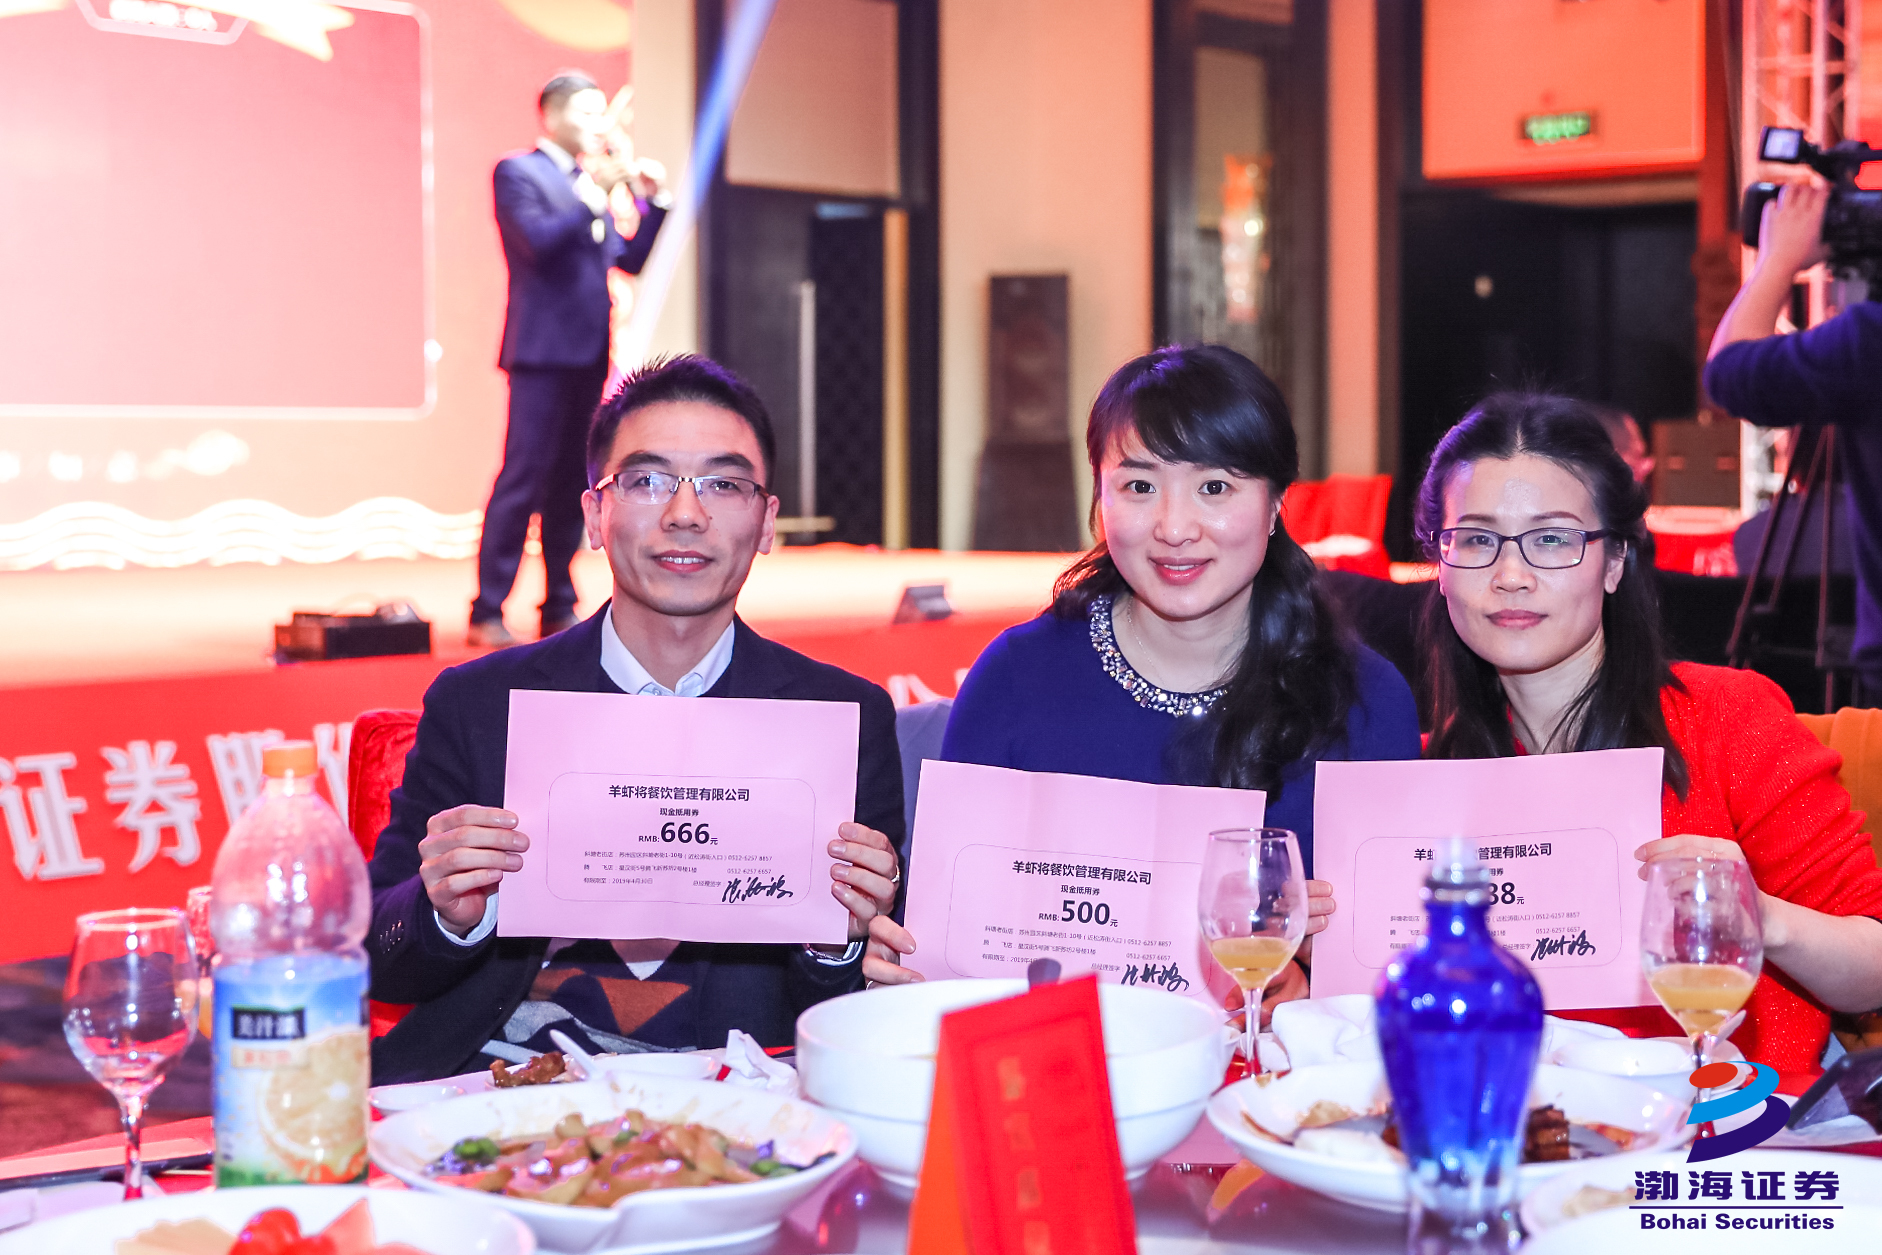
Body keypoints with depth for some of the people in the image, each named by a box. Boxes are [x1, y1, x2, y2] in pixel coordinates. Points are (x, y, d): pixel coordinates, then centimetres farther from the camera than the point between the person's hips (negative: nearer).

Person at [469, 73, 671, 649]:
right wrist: (594, 193, -16)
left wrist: (651, 199, 8)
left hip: (587, 357, 8)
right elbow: (537, 243, -17)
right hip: (543, 350, -8)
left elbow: (631, 258, 18)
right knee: (523, 478, -10)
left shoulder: (590, 184, 21)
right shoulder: (518, 172, -1)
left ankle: (559, 609, 13)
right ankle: (486, 613, -9)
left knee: (571, 483, 8)